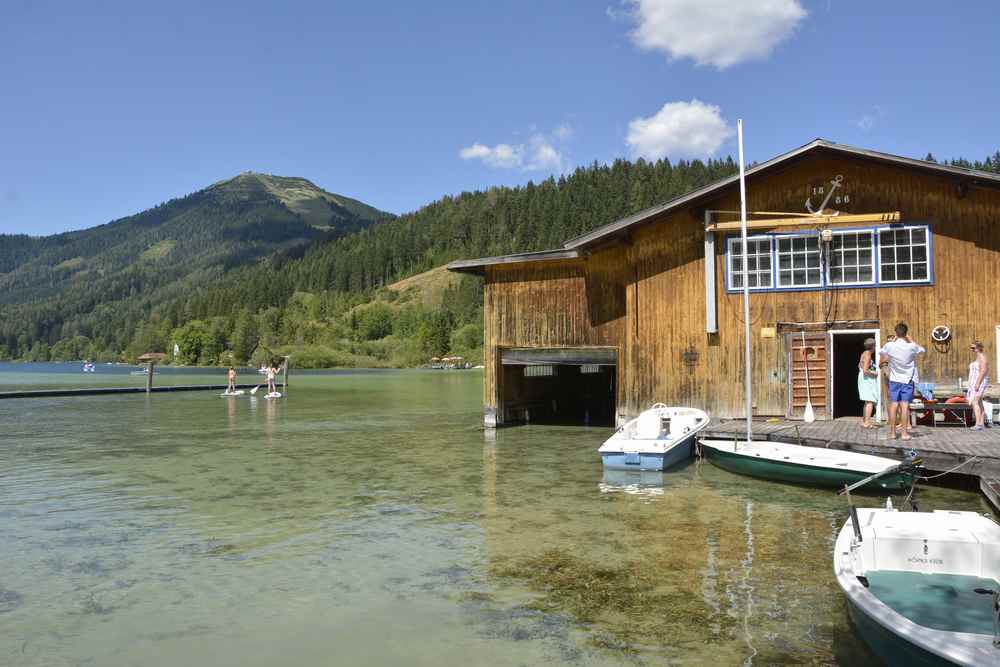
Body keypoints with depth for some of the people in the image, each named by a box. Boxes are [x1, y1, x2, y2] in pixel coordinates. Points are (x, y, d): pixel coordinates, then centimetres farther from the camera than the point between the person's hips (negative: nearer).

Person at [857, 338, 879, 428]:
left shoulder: (864, 354, 13)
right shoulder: (868, 355, -15)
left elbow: (859, 365, 25)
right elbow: (865, 371, -22)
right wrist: (874, 373, -8)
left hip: (864, 379, 11)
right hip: (867, 380, -11)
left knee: (867, 402, 16)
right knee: (870, 401, -13)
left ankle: (864, 421, 21)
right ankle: (867, 422, -17)